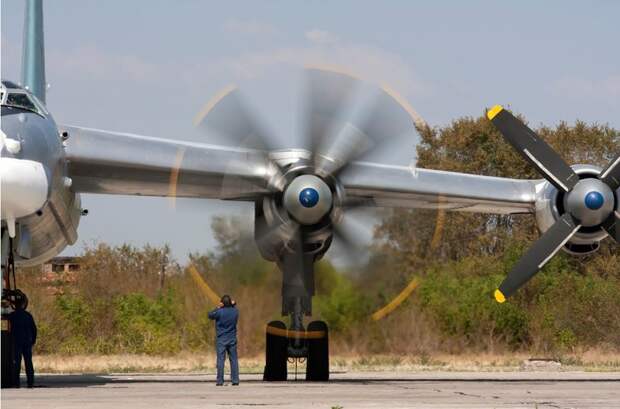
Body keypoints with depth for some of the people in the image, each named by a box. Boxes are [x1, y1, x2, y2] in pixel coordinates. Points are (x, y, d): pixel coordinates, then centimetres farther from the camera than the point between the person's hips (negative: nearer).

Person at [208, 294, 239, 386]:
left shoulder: (219, 312, -13)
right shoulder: (235, 312, 0)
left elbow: (210, 316, 3)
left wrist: (218, 308, 2)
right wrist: (233, 304, 7)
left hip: (221, 340, -3)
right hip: (232, 339, 3)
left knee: (221, 360, -3)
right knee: (233, 359, 7)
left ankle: (220, 381, -5)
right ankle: (235, 380, 5)